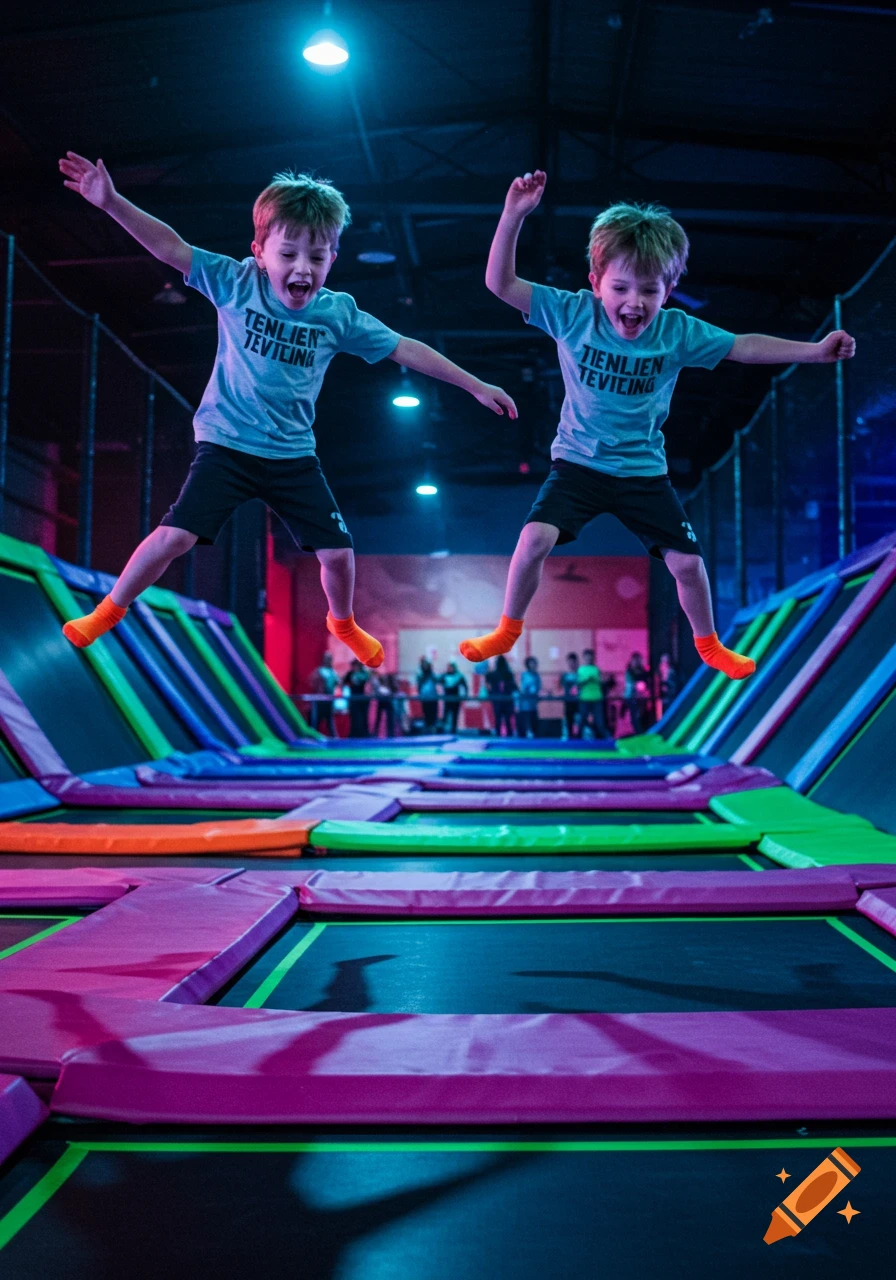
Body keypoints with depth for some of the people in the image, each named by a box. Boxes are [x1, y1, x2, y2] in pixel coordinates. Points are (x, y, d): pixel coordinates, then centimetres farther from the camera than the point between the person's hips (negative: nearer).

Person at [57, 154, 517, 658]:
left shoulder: (339, 314, -4)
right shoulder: (237, 283, -9)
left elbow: (405, 350, 2)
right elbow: (171, 247, -13)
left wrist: (475, 386, 4)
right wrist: (112, 201, -26)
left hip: (294, 455, 3)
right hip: (228, 445, -2)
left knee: (338, 551, 2)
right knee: (176, 534, -15)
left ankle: (343, 623, 35)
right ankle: (108, 612, 10)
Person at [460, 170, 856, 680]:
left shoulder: (678, 332, -11)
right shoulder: (573, 314, -15)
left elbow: (744, 346, -2)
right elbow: (501, 282, -18)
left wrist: (813, 351, -11)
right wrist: (514, 215, -31)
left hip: (644, 471, 2)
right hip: (578, 463, -1)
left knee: (687, 560, 1)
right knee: (536, 537, -22)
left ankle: (710, 645, 31)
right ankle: (508, 632, 5)